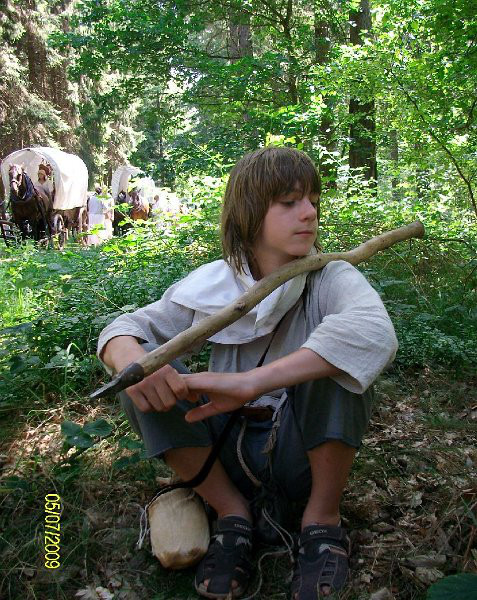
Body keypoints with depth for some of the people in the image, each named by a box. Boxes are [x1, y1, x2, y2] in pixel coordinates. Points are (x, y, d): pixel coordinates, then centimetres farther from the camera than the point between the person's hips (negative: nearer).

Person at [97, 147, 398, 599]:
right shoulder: (211, 284, -5)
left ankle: (323, 518, -8)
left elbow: (375, 332, -36)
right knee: (144, 364, -18)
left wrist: (251, 382, -45)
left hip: (305, 453, -2)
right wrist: (130, 358, -31)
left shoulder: (331, 279, -13)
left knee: (335, 355, -29)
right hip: (227, 455, 2)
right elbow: (123, 327, -4)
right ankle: (232, 511, -4)